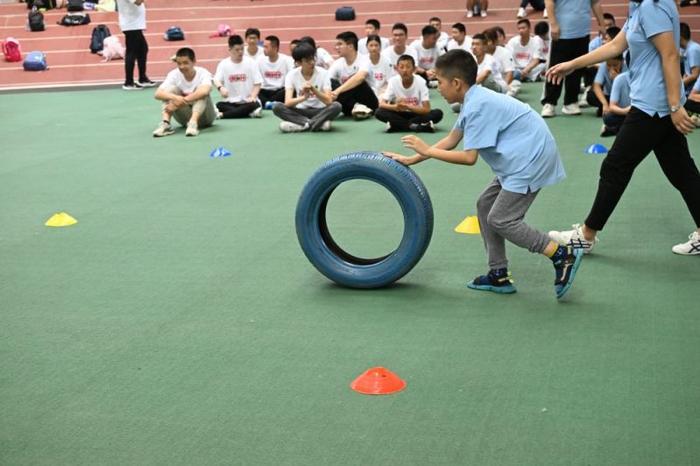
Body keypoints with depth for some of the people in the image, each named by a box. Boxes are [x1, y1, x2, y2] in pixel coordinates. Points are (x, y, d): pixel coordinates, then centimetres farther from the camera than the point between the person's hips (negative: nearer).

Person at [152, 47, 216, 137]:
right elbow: (158, 93, -24)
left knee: (201, 92, -29)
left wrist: (181, 101, -44)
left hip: (204, 117, -2)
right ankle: (165, 123, -34)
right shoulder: (174, 74, -11)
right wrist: (175, 98, -44)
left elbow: (204, 91, -42)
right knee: (171, 89, -19)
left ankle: (193, 123, -45)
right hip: (185, 117, 2)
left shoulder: (202, 73, -19)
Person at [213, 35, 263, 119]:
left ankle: (223, 114, -30)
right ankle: (249, 113, -32)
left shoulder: (251, 62, 2)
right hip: (230, 102, 1)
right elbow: (216, 80, -6)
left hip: (247, 102, 0)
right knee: (219, 105, -29)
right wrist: (220, 88, -29)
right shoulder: (223, 64, 5)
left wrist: (253, 96, -17)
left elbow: (257, 83, 1)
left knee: (255, 105, -34)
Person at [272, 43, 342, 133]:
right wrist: (303, 97, -39)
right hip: (300, 112, 1)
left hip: (319, 111, -1)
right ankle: (318, 123, -31)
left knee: (336, 106, -31)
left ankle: (301, 125, -32)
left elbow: (329, 101, -18)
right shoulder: (291, 75, -7)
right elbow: (288, 102, -19)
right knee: (277, 107, -26)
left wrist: (313, 89, -33)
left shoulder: (323, 73, -9)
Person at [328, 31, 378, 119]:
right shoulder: (337, 64, 2)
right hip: (349, 105, 5)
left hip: (368, 103, -5)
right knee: (331, 83, -22)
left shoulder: (364, 60, -14)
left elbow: (360, 77, -36)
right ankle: (355, 107, -31)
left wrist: (338, 91, -45)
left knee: (357, 81, -31)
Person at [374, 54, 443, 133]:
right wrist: (396, 106, -36)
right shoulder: (393, 81, -12)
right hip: (400, 115, 1)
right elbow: (381, 104, -16)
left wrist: (408, 106, -35)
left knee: (438, 113, -28)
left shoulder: (420, 82, -17)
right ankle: (413, 125, -26)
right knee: (379, 112, -25)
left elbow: (427, 109, -21)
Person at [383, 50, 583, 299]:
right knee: (485, 205, 13)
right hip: (521, 159, 10)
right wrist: (411, 160, 14)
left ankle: (563, 255, -4)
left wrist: (427, 150, -12)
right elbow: (451, 140, 17)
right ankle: (499, 275, 17)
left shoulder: (478, 106, -19)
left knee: (500, 219, -8)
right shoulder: (475, 100, 12)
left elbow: (469, 157, -20)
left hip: (532, 158, -10)